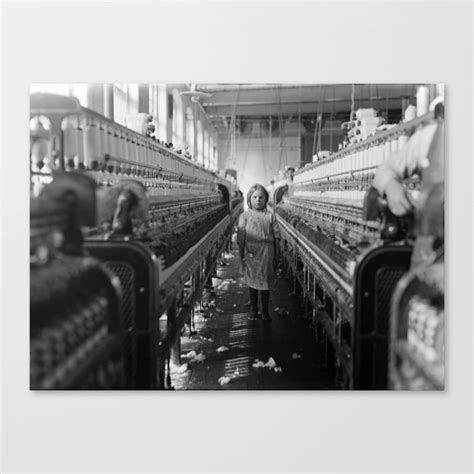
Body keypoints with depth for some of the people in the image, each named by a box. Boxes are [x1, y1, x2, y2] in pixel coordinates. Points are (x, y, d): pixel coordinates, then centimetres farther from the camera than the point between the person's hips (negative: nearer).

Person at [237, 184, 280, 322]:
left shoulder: (270, 216, 2)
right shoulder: (245, 216, 0)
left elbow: (276, 237, 5)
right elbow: (240, 237, 1)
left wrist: (276, 257, 5)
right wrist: (241, 256, -2)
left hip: (266, 254, 0)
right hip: (250, 254, 0)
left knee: (265, 283, 6)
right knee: (252, 282, 9)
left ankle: (265, 311, 19)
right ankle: (253, 310, 23)